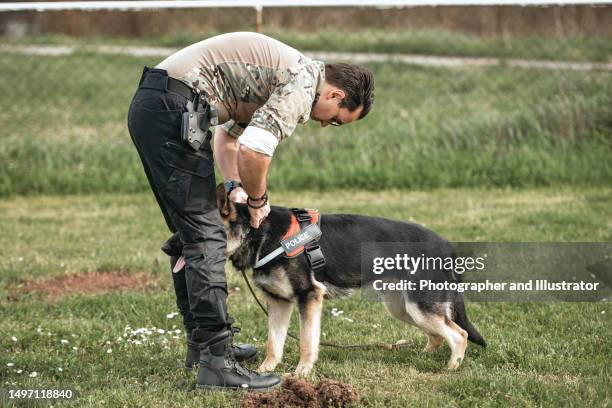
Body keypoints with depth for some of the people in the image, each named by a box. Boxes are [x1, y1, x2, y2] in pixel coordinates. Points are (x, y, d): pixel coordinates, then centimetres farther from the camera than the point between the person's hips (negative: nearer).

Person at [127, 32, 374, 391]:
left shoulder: (282, 73, 22)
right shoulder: (303, 84, -10)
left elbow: (229, 135, 32)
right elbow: (253, 150, -23)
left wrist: (235, 186, 18)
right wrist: (257, 200, -4)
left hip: (149, 108, 11)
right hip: (172, 108, -11)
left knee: (190, 233, 18)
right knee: (206, 238, -10)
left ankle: (203, 341, 29)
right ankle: (217, 363, -11)